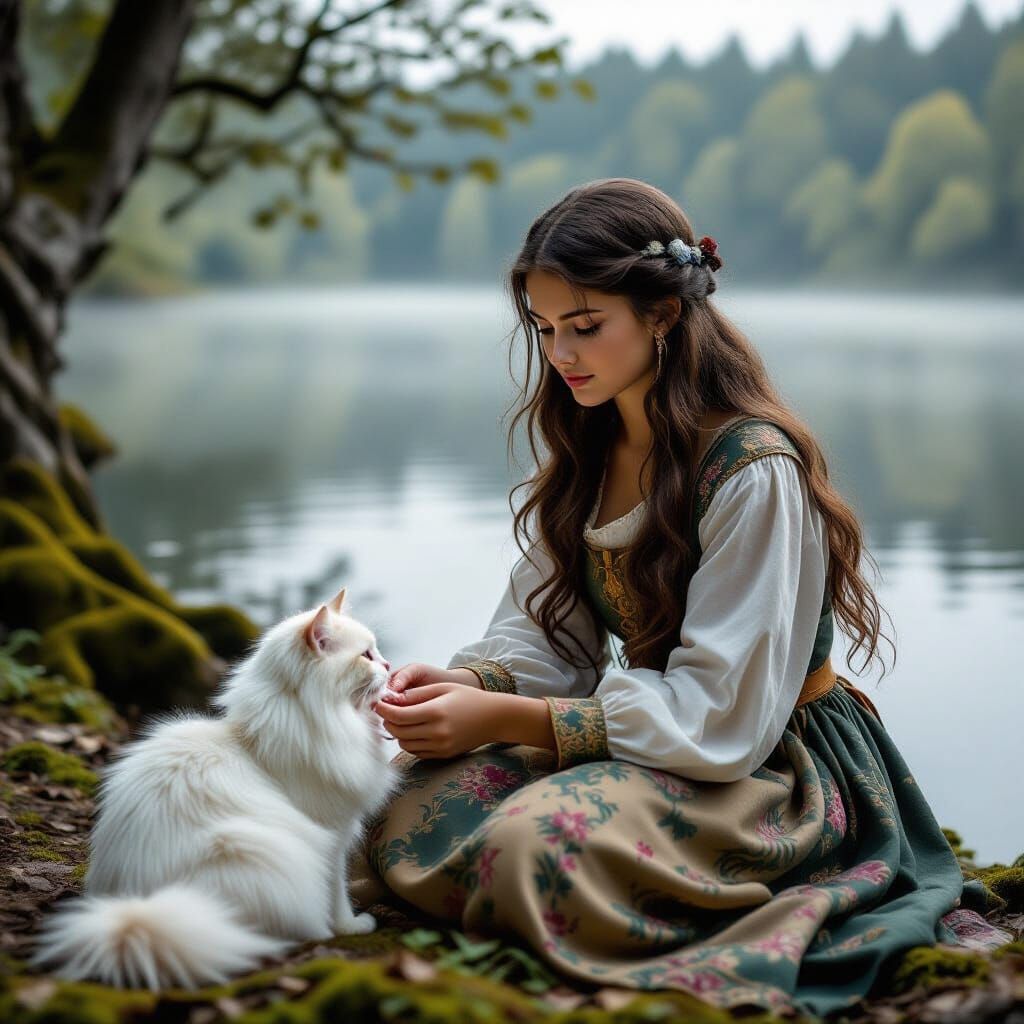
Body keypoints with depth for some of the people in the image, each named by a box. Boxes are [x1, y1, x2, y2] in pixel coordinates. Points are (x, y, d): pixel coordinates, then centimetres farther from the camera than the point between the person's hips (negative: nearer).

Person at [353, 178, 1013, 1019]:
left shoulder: (752, 468, -20)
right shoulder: (590, 450, 6)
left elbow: (719, 715, -22)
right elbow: (545, 631, 5)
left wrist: (504, 719, -25)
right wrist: (465, 683, -17)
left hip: (769, 768, -7)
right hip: (644, 736, 7)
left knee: (538, 845, -33)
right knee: (410, 820, -15)